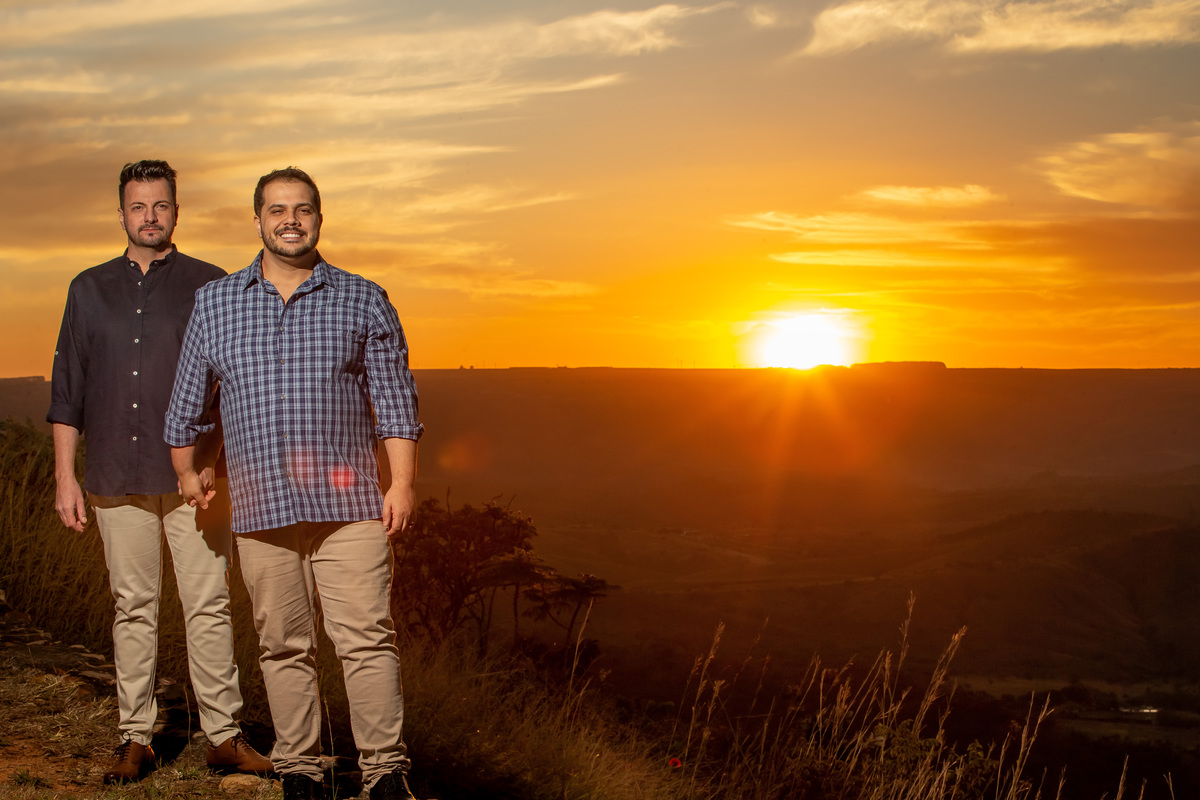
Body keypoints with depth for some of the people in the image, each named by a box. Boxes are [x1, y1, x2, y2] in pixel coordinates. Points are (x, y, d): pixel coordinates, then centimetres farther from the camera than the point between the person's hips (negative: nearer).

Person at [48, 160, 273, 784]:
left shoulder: (210, 286, 6)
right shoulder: (89, 289, 12)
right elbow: (67, 389, 12)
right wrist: (65, 476, 5)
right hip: (117, 477, 2)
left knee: (208, 606, -3)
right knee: (133, 609, 6)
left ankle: (223, 735, 3)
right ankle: (135, 738, 12)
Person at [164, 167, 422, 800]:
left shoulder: (364, 302, 8)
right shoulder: (214, 303, 12)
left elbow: (396, 401, 5)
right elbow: (186, 401, 23)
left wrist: (402, 484, -3)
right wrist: (186, 473, 26)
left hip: (349, 507, -2)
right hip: (261, 509, 2)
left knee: (367, 639, -6)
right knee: (284, 646, 6)